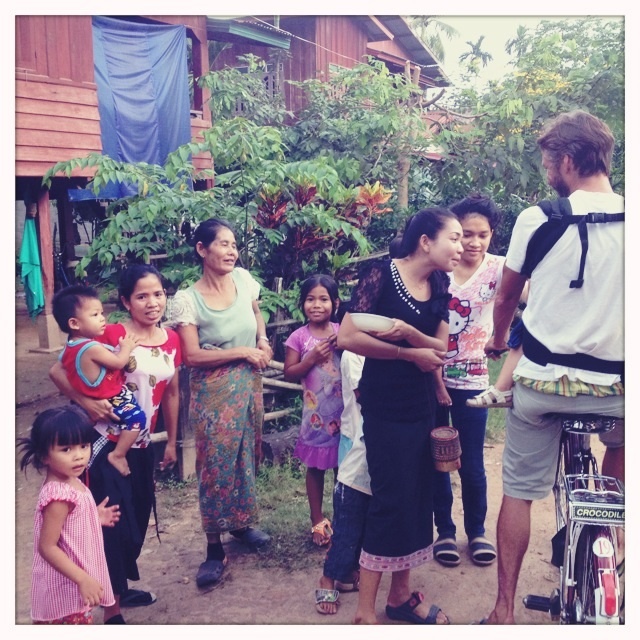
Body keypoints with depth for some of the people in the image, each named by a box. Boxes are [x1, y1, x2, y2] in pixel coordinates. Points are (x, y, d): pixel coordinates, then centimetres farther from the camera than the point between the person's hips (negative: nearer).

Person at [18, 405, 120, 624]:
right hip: (65, 588, -9)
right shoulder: (59, 495, -28)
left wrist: (95, 518, 7)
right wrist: (83, 579, -26)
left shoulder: (71, 482, 0)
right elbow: (47, 547, -26)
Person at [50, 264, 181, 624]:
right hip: (107, 444, -6)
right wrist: (86, 402, -27)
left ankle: (121, 587, 41)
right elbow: (58, 371, -15)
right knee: (115, 523, 0)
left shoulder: (172, 340, 1)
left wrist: (172, 442, 16)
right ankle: (112, 610, 17)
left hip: (142, 445, 6)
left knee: (139, 517, 18)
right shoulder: (111, 335, -16)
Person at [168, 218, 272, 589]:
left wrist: (263, 342, -1)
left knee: (247, 455, 16)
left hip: (249, 386, 5)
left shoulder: (244, 279, -2)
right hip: (214, 392, -5)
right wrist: (242, 352, -18)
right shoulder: (187, 300, -16)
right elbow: (192, 356, -19)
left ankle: (242, 523, 37)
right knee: (217, 464, 0)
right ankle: (215, 548, 13)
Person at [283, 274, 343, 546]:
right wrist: (313, 358, -18)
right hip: (316, 412, -1)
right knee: (315, 467, 11)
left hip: (344, 409, 1)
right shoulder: (299, 337, -5)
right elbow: (289, 374, -6)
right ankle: (318, 520, 26)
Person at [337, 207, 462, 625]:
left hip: (423, 404, 7)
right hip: (385, 406, -7)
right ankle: (365, 612, 8)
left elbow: (440, 347, -1)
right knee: (391, 500, -5)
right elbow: (348, 338, -19)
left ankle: (401, 594, 28)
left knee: (419, 497, 11)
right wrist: (410, 353, -15)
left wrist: (407, 331, -21)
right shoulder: (381, 274, -13)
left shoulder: (439, 286, 6)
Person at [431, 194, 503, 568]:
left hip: (471, 379, -1)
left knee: (472, 462, 5)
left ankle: (477, 530, 28)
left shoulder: (498, 268, -6)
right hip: (431, 375, 1)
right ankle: (445, 531, 28)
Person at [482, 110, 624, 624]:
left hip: (541, 380, -1)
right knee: (619, 445, 35)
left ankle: (505, 609, 22)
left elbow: (506, 298, 8)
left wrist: (498, 341, 27)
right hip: (614, 386, 2)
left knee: (519, 493, 13)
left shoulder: (536, 219, -6)